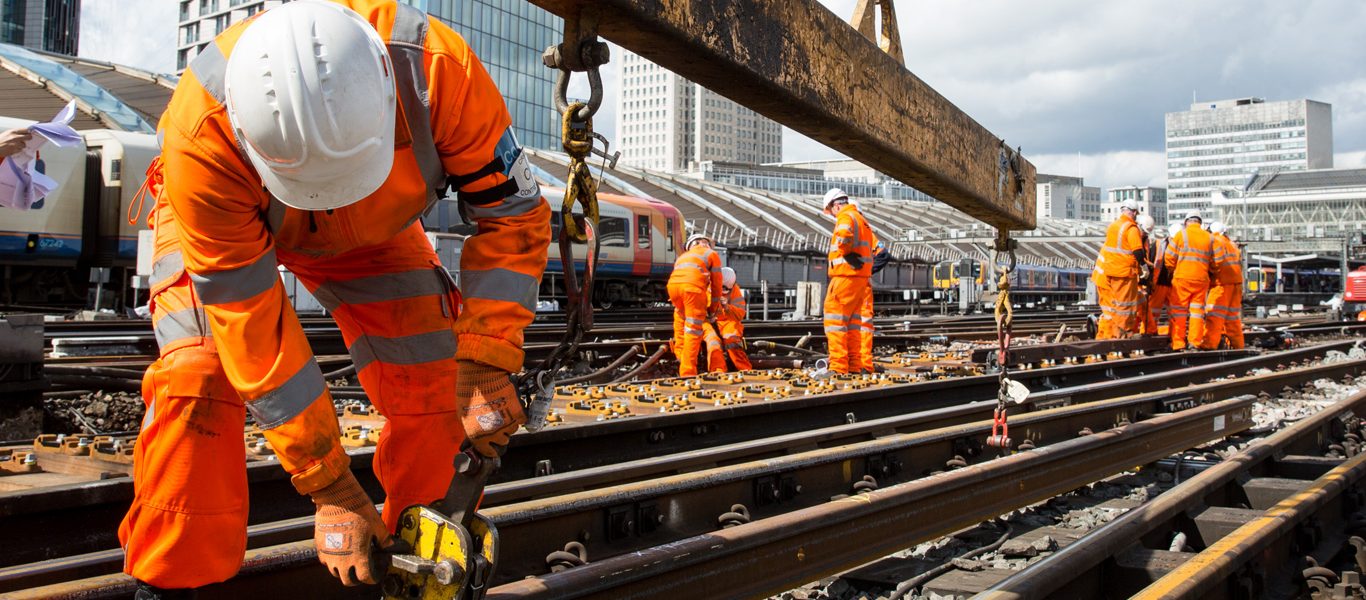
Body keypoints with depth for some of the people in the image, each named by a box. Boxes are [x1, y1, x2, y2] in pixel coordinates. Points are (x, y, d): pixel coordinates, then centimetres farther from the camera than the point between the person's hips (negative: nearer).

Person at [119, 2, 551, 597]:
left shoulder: (436, 68, -40)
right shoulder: (203, 138, -42)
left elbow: (514, 215, -25)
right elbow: (252, 325, -35)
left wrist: (484, 365, -31)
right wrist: (330, 489, -31)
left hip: (373, 223, 2)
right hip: (225, 219, -1)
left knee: (430, 378, -8)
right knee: (198, 378, -24)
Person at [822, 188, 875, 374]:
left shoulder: (846, 217, -9)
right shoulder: (861, 219, 22)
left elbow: (844, 236, -32)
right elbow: (873, 248, 26)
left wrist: (847, 255, -17)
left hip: (846, 276, -9)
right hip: (862, 277, 10)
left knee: (835, 320, -7)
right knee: (853, 322, 14)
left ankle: (838, 366, -11)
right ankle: (855, 365, 16)